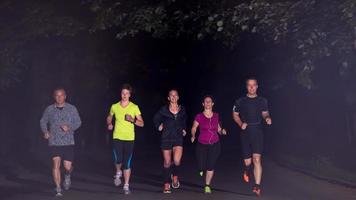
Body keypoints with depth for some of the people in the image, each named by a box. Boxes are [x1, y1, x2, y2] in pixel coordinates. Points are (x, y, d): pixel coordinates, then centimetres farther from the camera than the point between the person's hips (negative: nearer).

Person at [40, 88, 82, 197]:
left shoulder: (72, 108, 3)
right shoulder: (49, 109, 4)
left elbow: (78, 122, 6)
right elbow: (43, 121, 15)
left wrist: (70, 127, -13)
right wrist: (45, 131, -3)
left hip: (68, 142, 0)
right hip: (54, 142, 0)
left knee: (68, 166, 0)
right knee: (56, 164, -10)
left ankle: (67, 176, 37)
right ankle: (58, 189, 0)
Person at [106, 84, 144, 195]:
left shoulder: (134, 107, -2)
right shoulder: (114, 107, 3)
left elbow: (141, 123, -1)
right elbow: (109, 117, 22)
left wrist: (132, 120, -18)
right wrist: (109, 124, 1)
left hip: (129, 138, 0)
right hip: (117, 137, 1)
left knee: (127, 163, 2)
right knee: (118, 160, -12)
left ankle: (126, 186, 15)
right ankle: (118, 173, 23)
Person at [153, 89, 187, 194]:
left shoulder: (182, 109, 4)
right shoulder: (164, 109, -3)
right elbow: (156, 118, 14)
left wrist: (184, 129, 15)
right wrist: (158, 126, 2)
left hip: (178, 138, 1)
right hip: (166, 138, -1)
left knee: (176, 161, -16)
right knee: (167, 162, 5)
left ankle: (175, 176, 16)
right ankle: (167, 185, 20)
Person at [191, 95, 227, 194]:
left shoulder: (216, 116, 3)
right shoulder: (199, 116, -6)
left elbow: (218, 129, 13)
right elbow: (194, 128, 2)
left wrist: (222, 131, -8)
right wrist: (193, 136, -17)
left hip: (215, 145, 1)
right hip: (202, 145, -1)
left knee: (210, 166, -5)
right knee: (202, 167, -1)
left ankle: (207, 186, 12)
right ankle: (202, 170, 38)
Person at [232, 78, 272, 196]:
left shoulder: (262, 101, 5)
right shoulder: (240, 101, 2)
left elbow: (265, 113, 15)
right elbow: (235, 114, 10)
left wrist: (267, 118, -8)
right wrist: (241, 124, -8)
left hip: (258, 133, -1)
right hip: (245, 133, 1)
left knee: (257, 159, -13)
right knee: (247, 161, 7)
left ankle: (257, 186, -10)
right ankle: (247, 171, 44)